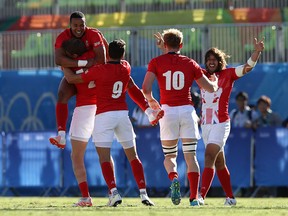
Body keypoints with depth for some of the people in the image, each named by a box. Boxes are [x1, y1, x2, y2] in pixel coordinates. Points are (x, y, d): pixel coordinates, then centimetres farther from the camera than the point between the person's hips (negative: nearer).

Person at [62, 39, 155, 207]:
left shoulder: (99, 71, -7)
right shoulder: (126, 68, 5)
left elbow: (71, 79, 1)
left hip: (104, 115, -4)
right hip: (123, 114, 4)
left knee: (104, 157, -4)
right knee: (133, 156, 10)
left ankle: (114, 192, -20)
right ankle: (144, 194, 5)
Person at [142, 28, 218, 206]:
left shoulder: (156, 62, 3)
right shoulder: (190, 63, 7)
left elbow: (146, 88, -9)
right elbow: (211, 88, 13)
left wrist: (151, 100, 12)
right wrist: (216, 82, 36)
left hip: (168, 111, 0)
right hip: (187, 110, 1)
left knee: (169, 156, 12)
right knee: (191, 156, 5)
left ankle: (174, 178, -20)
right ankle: (194, 197, -5)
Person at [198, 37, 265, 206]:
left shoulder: (228, 74, -1)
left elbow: (247, 67, -8)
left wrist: (257, 52, -23)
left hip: (221, 124, -5)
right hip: (206, 124, 5)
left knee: (210, 157, -17)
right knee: (219, 163, 11)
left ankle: (202, 196, -25)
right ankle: (230, 197, 20)